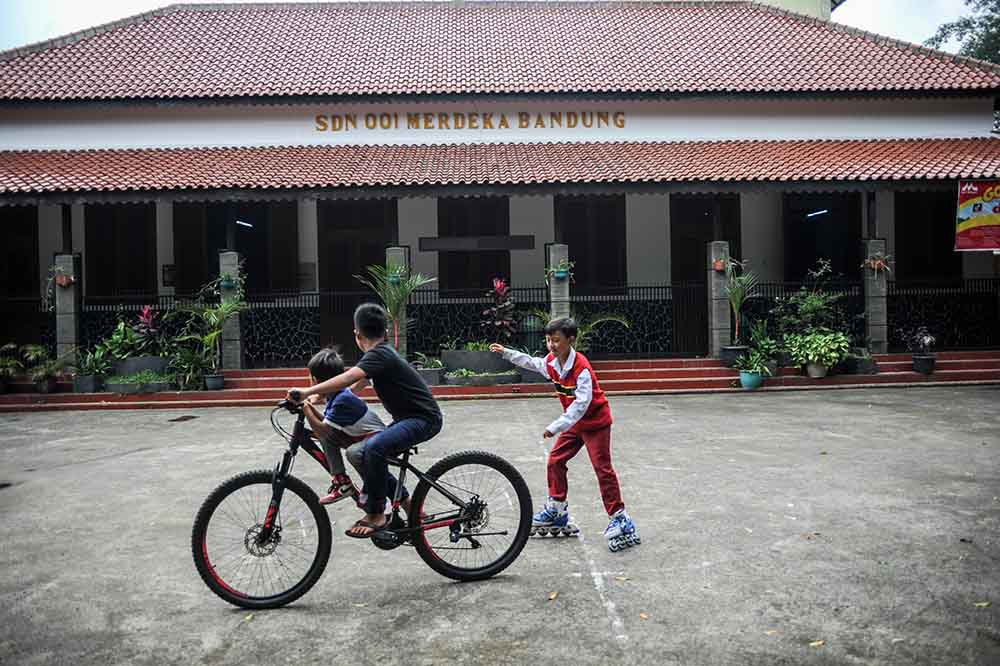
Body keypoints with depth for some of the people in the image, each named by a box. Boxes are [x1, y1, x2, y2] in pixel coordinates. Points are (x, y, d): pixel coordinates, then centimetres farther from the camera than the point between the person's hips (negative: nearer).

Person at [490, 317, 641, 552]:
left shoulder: (581, 367, -29)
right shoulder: (551, 362, -5)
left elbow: (582, 403, -35)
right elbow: (531, 362, 19)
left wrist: (557, 426, -38)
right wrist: (506, 352, 19)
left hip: (595, 421, -8)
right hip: (573, 422, 8)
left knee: (602, 468, -9)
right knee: (555, 461, 8)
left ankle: (620, 520, -1)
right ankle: (556, 511, 22)